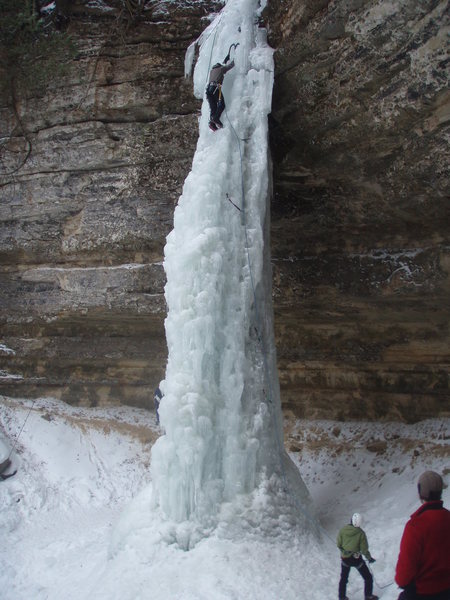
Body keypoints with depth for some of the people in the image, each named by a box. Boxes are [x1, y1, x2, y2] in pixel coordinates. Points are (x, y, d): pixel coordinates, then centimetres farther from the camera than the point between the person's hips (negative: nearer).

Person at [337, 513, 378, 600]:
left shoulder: (342, 530, -13)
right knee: (368, 578, 19)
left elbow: (339, 545, -4)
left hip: (345, 558, 3)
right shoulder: (361, 533, -19)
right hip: (356, 559, -3)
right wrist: (369, 558, 5)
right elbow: (364, 549, -12)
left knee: (343, 578, 23)